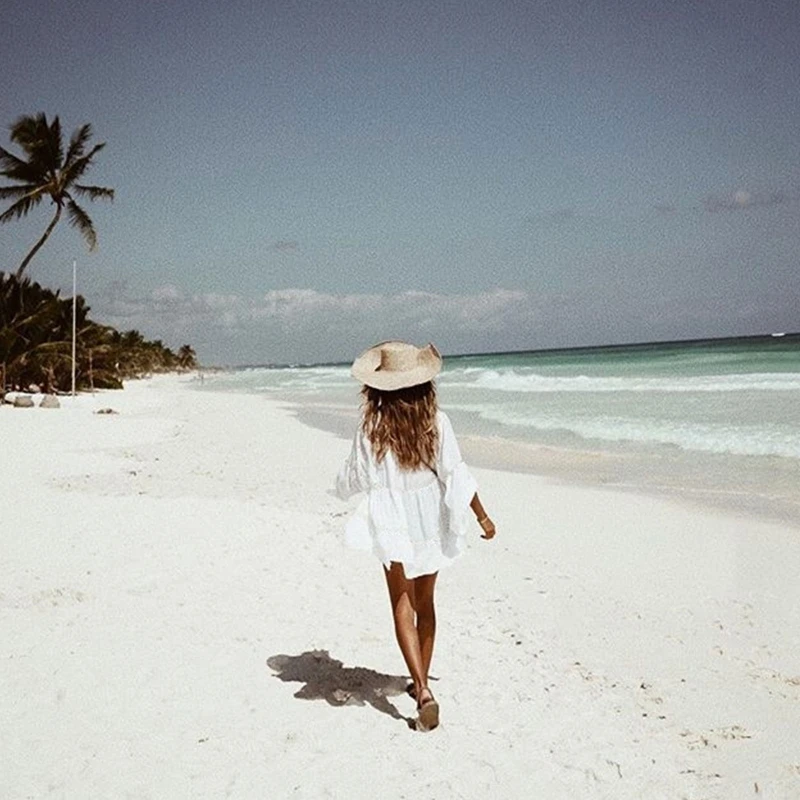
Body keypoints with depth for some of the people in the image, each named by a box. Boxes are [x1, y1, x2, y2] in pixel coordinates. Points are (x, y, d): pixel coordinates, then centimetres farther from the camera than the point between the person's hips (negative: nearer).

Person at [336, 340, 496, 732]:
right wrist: (482, 515, 1)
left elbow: (354, 480, -3)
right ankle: (422, 682, 30)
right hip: (431, 526, 2)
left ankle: (422, 690, -10)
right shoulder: (436, 422, -10)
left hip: (393, 527, -2)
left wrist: (342, 481, 21)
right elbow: (456, 473, -9)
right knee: (425, 603, 18)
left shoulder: (371, 428, -11)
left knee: (403, 609, 4)